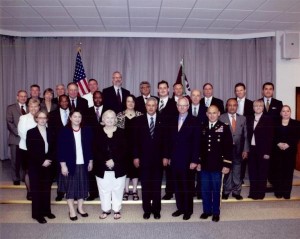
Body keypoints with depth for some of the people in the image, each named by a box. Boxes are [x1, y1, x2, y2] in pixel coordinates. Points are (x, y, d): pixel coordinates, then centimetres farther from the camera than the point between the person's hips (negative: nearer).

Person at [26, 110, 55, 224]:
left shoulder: (50, 132, 9)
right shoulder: (31, 132, -4)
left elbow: (53, 148, 8)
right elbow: (30, 150, -9)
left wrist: (49, 160, -8)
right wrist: (42, 161, -14)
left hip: (48, 165, 4)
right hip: (35, 166, -4)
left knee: (47, 189, 9)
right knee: (36, 189, 3)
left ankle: (46, 210, 22)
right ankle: (37, 214, 13)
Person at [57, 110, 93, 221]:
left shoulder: (86, 130, 2)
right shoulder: (64, 131, -6)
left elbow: (90, 147, 7)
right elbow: (60, 149, -7)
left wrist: (90, 161, 6)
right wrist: (63, 165, -11)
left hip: (83, 164, 3)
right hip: (70, 164, -3)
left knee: (82, 186, 11)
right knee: (70, 187, 6)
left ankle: (80, 208, 28)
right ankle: (72, 210, 20)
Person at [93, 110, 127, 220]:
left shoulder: (121, 132, 0)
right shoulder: (98, 133, 2)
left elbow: (124, 149, -4)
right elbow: (95, 150, -3)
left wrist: (114, 160, -15)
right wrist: (106, 161, -15)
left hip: (118, 168, 0)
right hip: (102, 168, 1)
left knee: (117, 189, 9)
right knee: (104, 190, 10)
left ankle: (117, 210, 25)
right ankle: (106, 209, 27)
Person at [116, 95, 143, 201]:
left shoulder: (140, 115, 3)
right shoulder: (120, 115, 3)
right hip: (124, 145, 0)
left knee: (136, 166, 5)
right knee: (125, 166, 5)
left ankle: (134, 191, 17)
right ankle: (126, 190, 18)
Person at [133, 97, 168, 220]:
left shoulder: (162, 120, 3)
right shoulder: (139, 120, 2)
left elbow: (165, 139, 3)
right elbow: (136, 140, 1)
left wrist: (165, 156, -2)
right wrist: (136, 156, -3)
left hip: (158, 159, 0)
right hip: (144, 158, 0)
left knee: (157, 186, 8)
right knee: (145, 186, 7)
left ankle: (156, 210, 22)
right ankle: (147, 210, 21)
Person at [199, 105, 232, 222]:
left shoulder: (224, 128, -5)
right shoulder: (203, 128, 7)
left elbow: (228, 147, -7)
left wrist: (227, 165, -10)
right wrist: (198, 162, 10)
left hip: (217, 165, -3)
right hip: (204, 165, 4)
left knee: (216, 190, 8)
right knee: (205, 190, 11)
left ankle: (216, 212, 23)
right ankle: (207, 210, 26)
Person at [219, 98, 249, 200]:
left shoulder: (243, 118, 7)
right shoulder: (221, 118, -2)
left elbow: (245, 135, 7)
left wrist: (245, 150, 2)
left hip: (238, 150, 2)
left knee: (237, 172, 10)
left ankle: (236, 192, 24)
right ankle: (226, 191, 21)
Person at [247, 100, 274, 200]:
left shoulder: (268, 119, -3)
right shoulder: (249, 119, 10)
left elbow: (270, 137, -6)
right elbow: (248, 135, 8)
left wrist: (267, 152, -11)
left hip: (262, 150, -4)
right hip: (252, 149, 4)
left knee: (262, 173, 6)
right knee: (252, 172, 9)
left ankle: (260, 193, 17)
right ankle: (253, 192, 21)